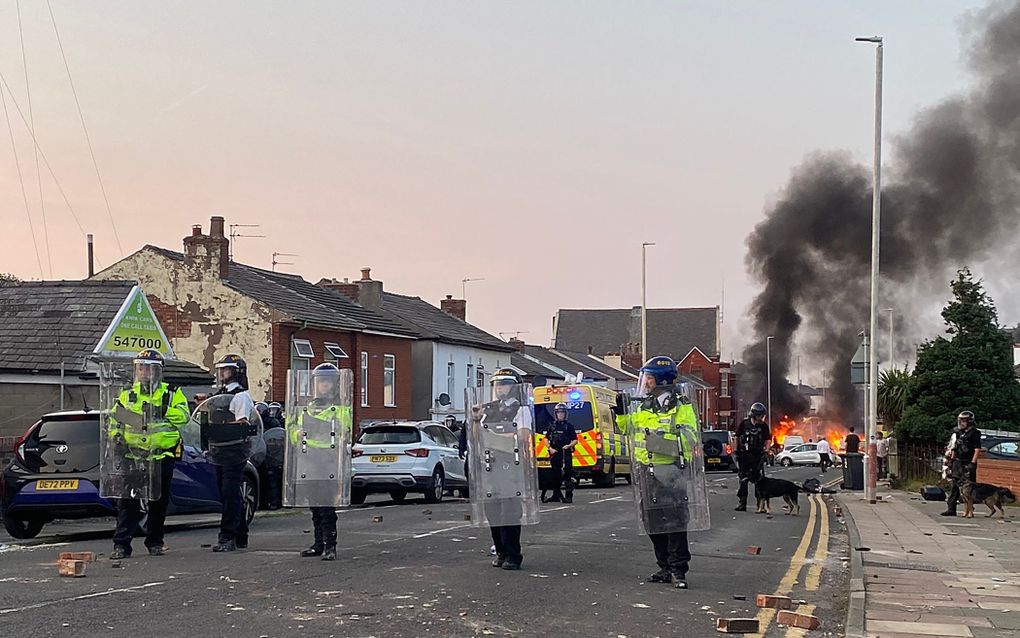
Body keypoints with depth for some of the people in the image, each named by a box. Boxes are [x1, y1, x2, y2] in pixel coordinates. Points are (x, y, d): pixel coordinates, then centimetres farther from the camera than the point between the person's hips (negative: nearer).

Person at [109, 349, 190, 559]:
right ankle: (121, 545, -5)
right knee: (128, 501, -5)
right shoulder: (127, 394, 13)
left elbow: (183, 414, -9)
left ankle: (155, 542, 19)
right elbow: (115, 419, 19)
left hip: (162, 456, -1)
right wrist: (116, 436, 1)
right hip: (133, 455, 1)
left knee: (158, 502, 7)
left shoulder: (171, 393, 5)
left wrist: (161, 411, -22)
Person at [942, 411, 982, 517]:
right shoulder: (959, 433, 15)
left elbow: (977, 450, -14)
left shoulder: (974, 434, -9)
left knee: (968, 488, -5)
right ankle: (951, 509, 10)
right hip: (957, 463, 8)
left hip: (967, 464, -8)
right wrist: (951, 460, 17)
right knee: (955, 486, 7)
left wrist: (972, 464, -20)